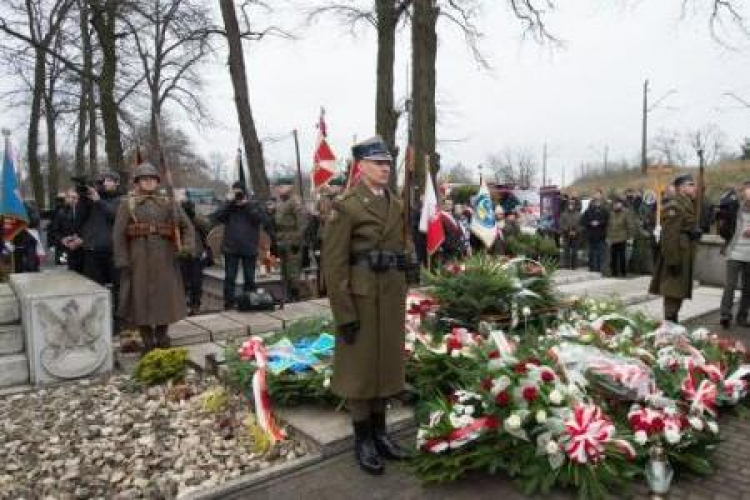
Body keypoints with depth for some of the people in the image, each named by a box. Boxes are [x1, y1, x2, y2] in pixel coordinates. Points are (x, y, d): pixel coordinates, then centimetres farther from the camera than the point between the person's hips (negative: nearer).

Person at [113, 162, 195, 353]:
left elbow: (187, 226, 7)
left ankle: (162, 338, 22)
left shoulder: (169, 203, 8)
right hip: (139, 259, -1)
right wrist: (122, 261, -9)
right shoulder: (127, 204, 3)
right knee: (141, 298, 3)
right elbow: (118, 234, -1)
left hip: (164, 258, 2)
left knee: (165, 296, 6)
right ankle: (147, 342, 14)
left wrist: (187, 247, -9)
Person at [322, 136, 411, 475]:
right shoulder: (346, 206, -12)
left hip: (392, 297, 7)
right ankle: (362, 440, 22)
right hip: (361, 298, -7)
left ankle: (380, 432, 31)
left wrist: (402, 297, 15)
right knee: (360, 366, 6)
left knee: (387, 363, 15)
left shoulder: (396, 205, 10)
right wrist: (344, 314, -16)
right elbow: (334, 264, -14)